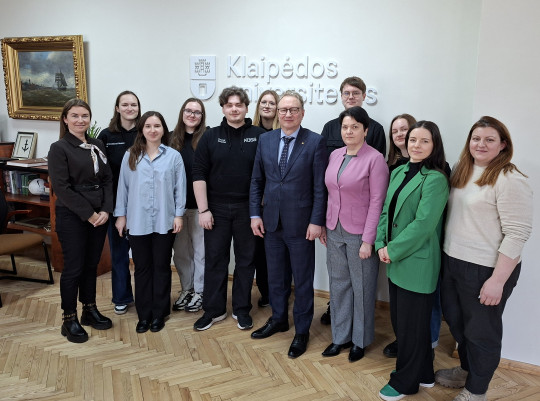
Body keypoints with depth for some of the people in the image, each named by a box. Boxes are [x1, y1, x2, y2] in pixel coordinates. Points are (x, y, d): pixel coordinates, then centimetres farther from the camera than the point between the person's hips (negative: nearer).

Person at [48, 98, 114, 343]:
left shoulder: (98, 145, 8)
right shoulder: (59, 148, -8)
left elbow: (108, 180, 6)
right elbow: (61, 187, -15)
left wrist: (105, 210, -7)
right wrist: (88, 214, -16)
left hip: (99, 215, 5)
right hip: (72, 217, -5)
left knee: (92, 264, 14)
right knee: (73, 267, 2)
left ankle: (90, 310, 29)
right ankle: (69, 319, 17)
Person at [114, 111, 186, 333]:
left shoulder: (174, 156, -1)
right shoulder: (130, 156, 4)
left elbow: (179, 188, 0)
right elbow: (123, 186, 6)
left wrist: (178, 215, -3)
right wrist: (121, 215, 4)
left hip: (164, 221, -1)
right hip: (137, 221, 1)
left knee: (162, 267, 9)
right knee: (142, 268, 10)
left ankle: (159, 313, 22)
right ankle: (144, 314, 22)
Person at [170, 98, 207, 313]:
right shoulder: (171, 139, 6)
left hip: (199, 204, -4)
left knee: (200, 249, 7)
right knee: (180, 250, 13)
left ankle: (199, 291, 23)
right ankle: (186, 289, 30)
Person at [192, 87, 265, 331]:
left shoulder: (259, 136, -1)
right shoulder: (211, 137, 3)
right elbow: (199, 175, 0)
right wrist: (203, 210, -7)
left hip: (247, 208, -1)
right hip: (216, 209, 1)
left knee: (245, 260, 9)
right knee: (215, 260, 8)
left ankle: (242, 309, 24)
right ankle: (213, 310, 23)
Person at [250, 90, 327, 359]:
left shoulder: (315, 142, -7)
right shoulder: (265, 140, 6)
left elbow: (320, 186, -9)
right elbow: (256, 181, 8)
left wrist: (316, 221, -13)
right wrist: (255, 214, 2)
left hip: (300, 223, -4)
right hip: (271, 221, 4)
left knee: (302, 280, 9)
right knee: (275, 276, 18)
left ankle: (302, 331, 25)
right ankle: (278, 319, 39)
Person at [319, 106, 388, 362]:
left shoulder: (375, 159, -11)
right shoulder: (335, 156, 7)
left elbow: (377, 202, -13)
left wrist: (368, 240, -15)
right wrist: (323, 226, 10)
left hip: (359, 234, -5)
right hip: (334, 231, 6)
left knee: (361, 287, 9)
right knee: (338, 284, 14)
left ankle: (360, 340, 27)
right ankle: (340, 336, 30)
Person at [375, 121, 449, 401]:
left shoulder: (435, 179, -16)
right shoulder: (398, 173, 7)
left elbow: (423, 224, -21)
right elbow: (386, 210, 8)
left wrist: (393, 250, -16)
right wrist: (381, 244, -4)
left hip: (417, 264, -8)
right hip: (395, 261, 8)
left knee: (412, 325, 8)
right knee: (398, 320, 18)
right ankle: (422, 374, 39)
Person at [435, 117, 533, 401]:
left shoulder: (510, 180, -16)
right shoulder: (461, 172, 6)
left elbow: (517, 234, -19)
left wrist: (498, 280, -21)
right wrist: (445, 253, 12)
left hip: (485, 270, -7)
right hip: (452, 261, 7)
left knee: (481, 331, 10)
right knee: (456, 320, 22)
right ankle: (467, 370, 47)